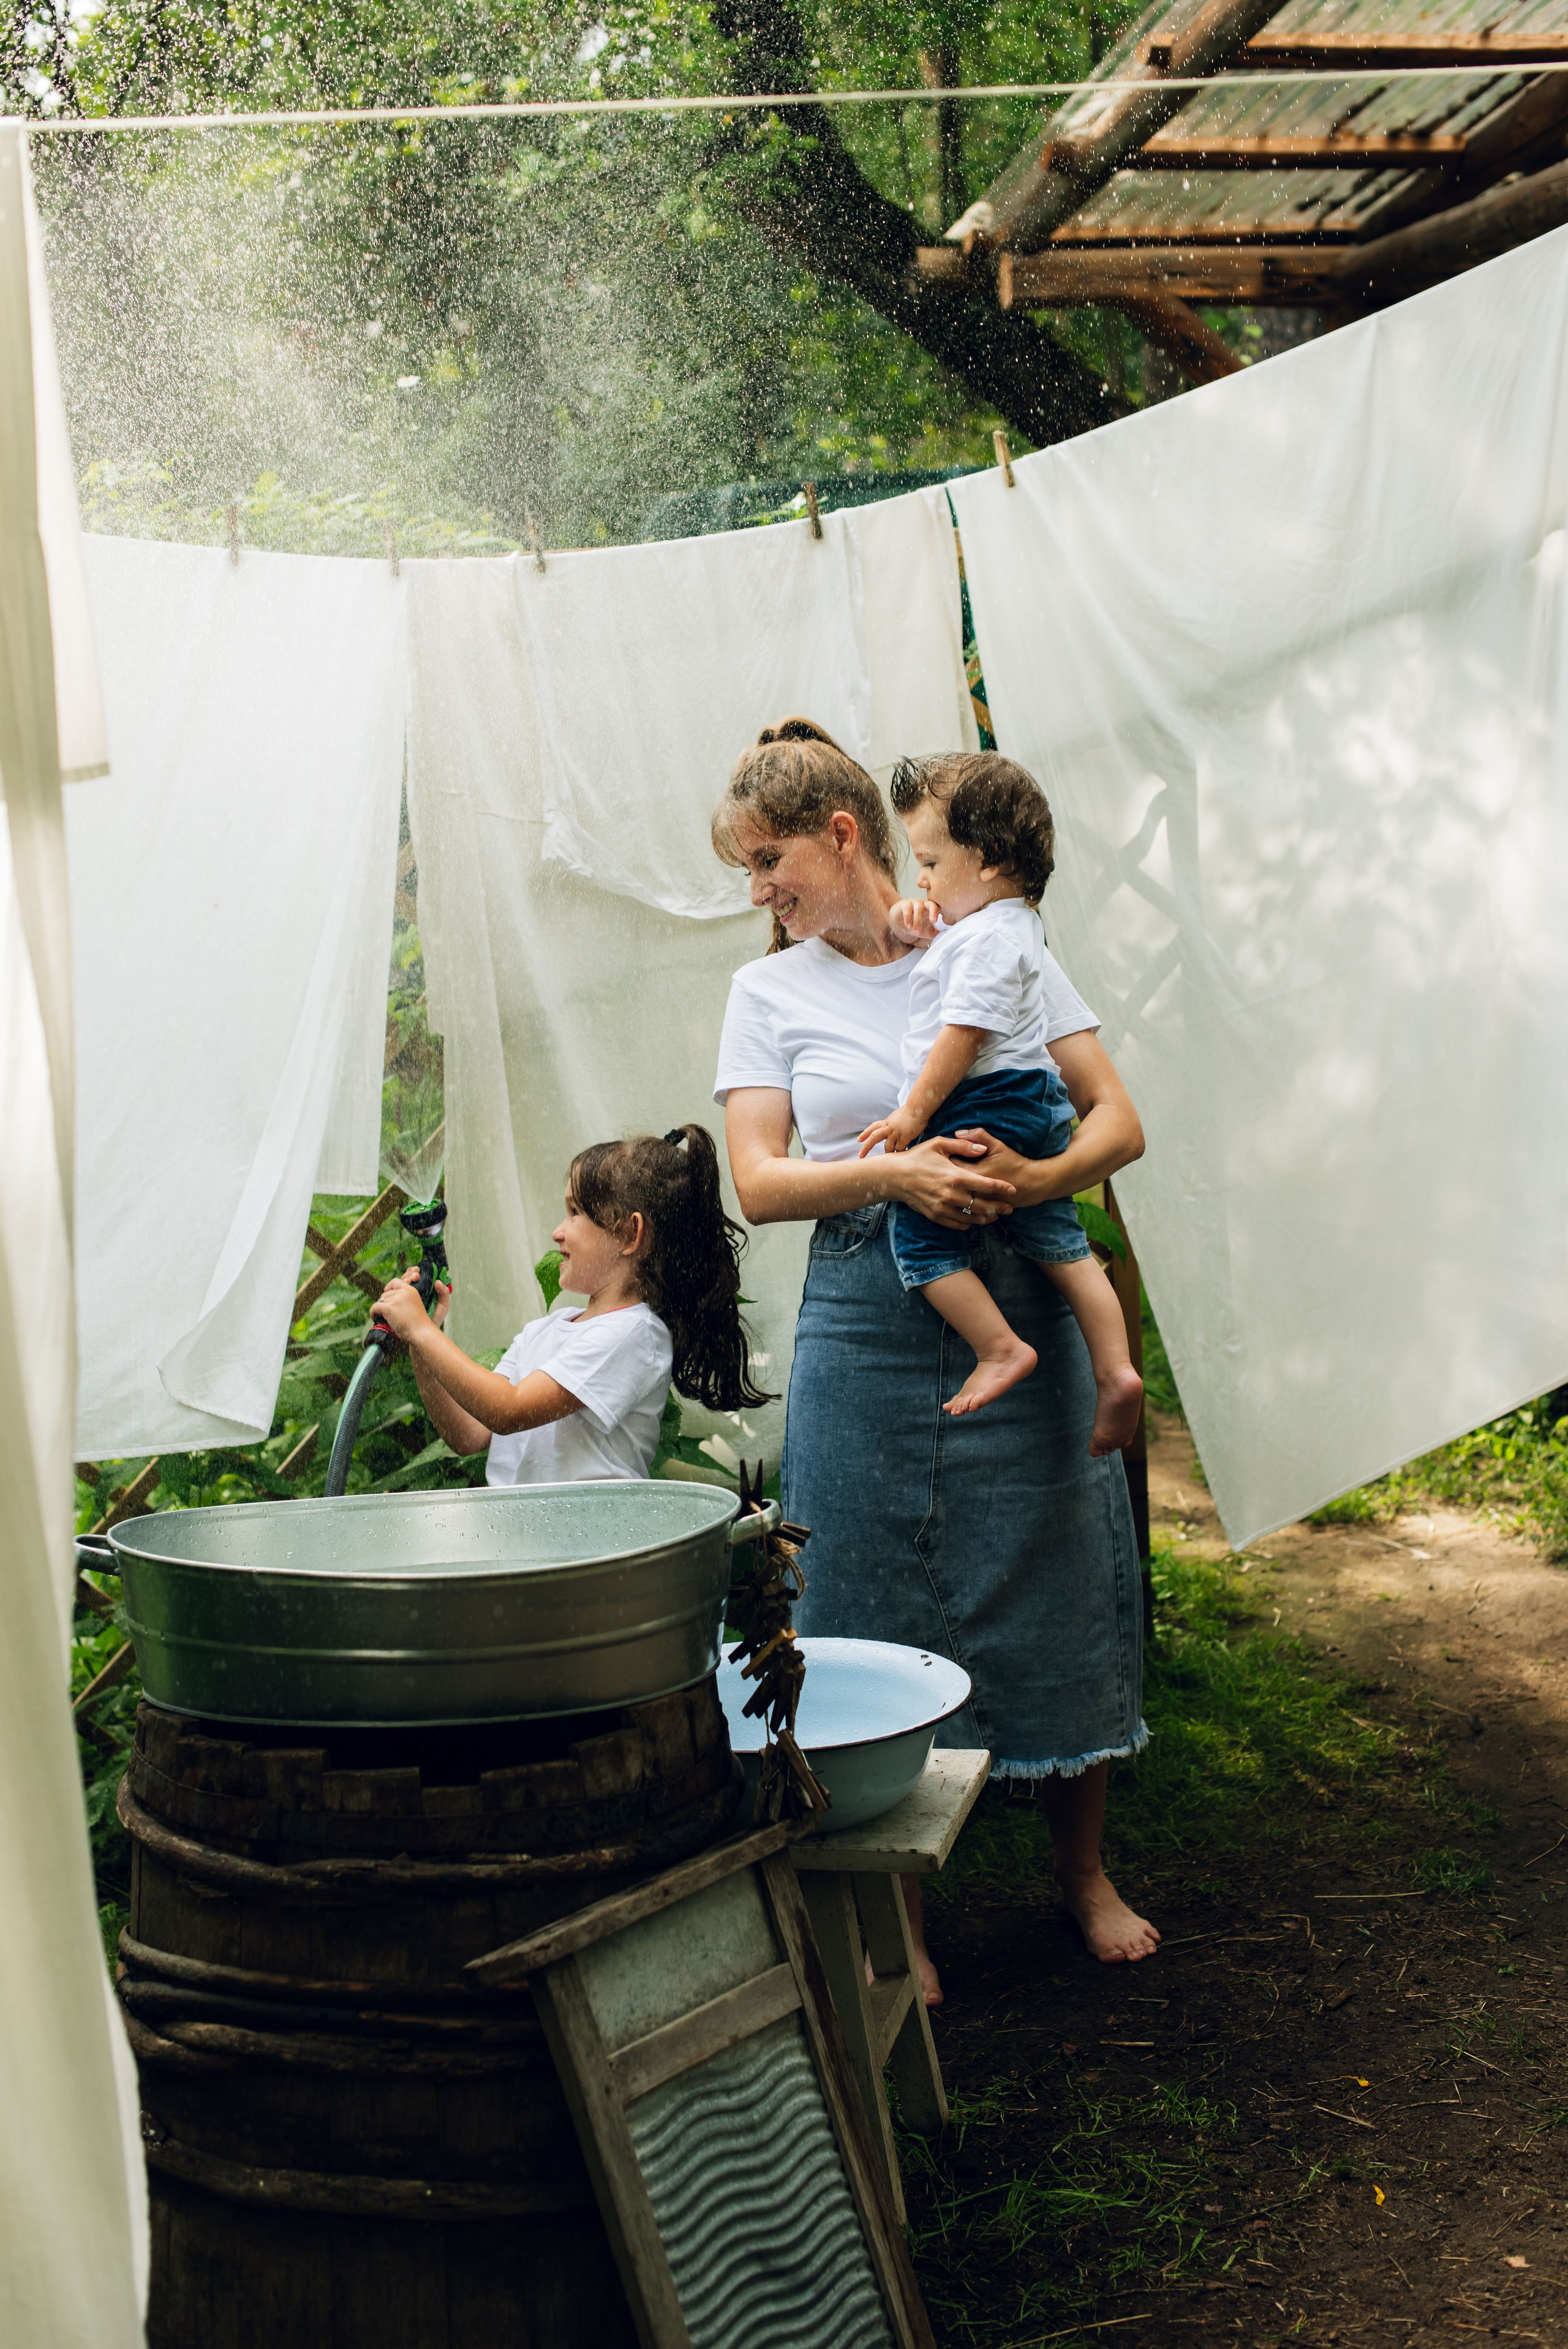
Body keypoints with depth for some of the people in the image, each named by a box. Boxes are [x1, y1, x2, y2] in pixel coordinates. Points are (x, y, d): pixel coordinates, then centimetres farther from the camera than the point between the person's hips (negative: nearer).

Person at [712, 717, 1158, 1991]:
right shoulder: (769, 990, 7)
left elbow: (1120, 1121, 0)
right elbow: (759, 1182, -2)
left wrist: (1033, 1178, -20)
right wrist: (895, 1174, -19)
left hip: (1020, 1304, 0)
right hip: (867, 1321, 0)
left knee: (1052, 1588, 7)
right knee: (881, 1615, 3)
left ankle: (1084, 1871, 28)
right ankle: (898, 1912, 17)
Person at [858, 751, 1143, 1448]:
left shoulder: (988, 940, -15)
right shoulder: (1011, 922, 18)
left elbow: (963, 1037, -21)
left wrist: (913, 1113, -18)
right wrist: (907, 917, 10)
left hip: (986, 1106, -11)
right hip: (1037, 1106, 11)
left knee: (919, 1228, -8)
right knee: (1058, 1242, 11)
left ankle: (1001, 1347, -10)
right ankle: (1114, 1370, 8)